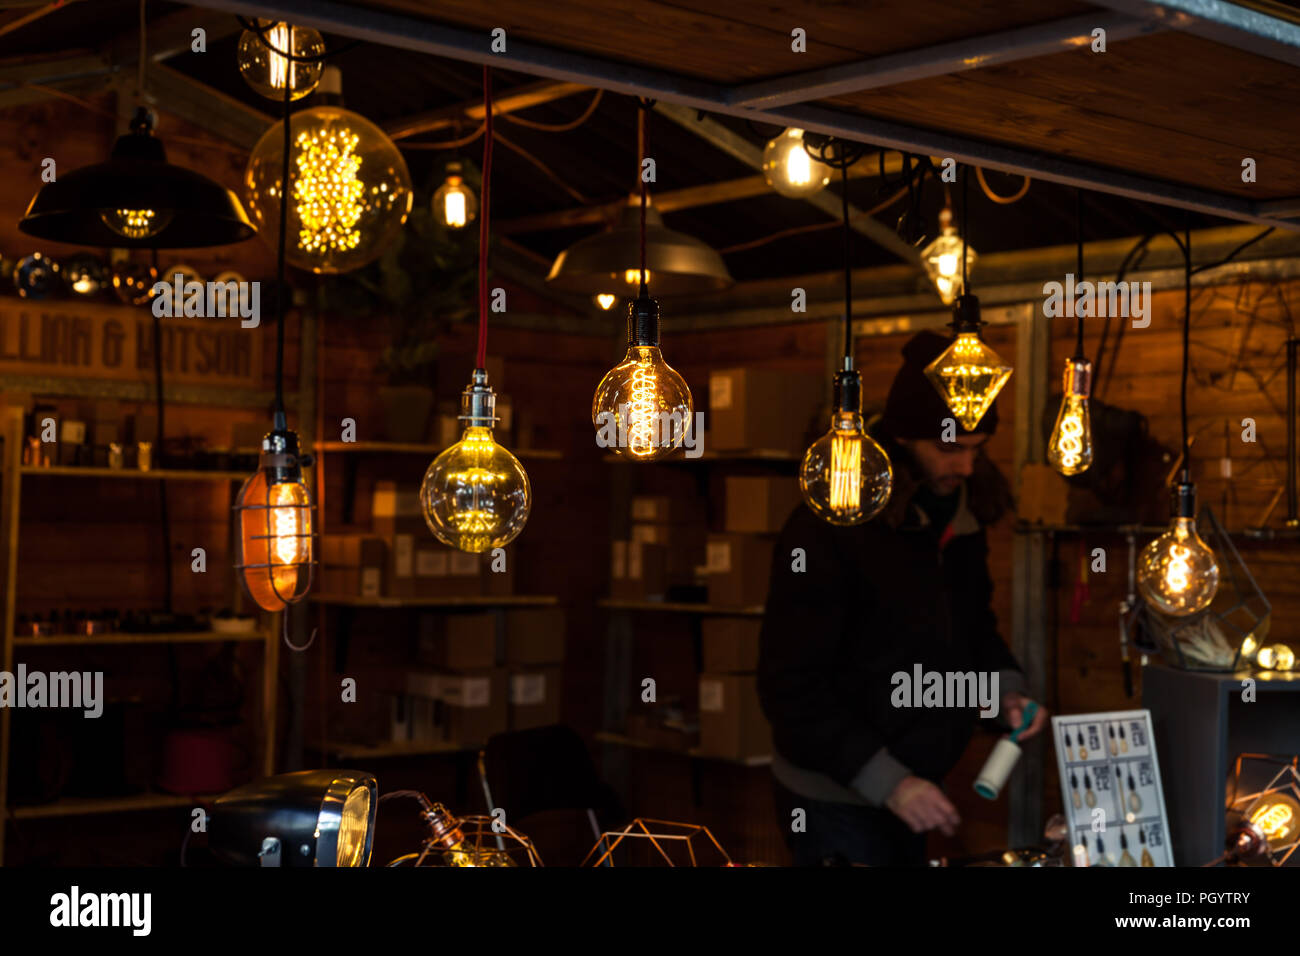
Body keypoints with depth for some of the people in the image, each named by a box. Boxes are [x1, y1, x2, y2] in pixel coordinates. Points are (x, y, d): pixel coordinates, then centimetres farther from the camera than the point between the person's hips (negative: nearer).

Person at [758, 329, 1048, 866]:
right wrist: (885, 780, -26)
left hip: (906, 790, 7)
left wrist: (1005, 689, -5)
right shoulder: (829, 527, -22)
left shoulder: (962, 520, 0)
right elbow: (791, 684, -23)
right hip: (837, 802, -7)